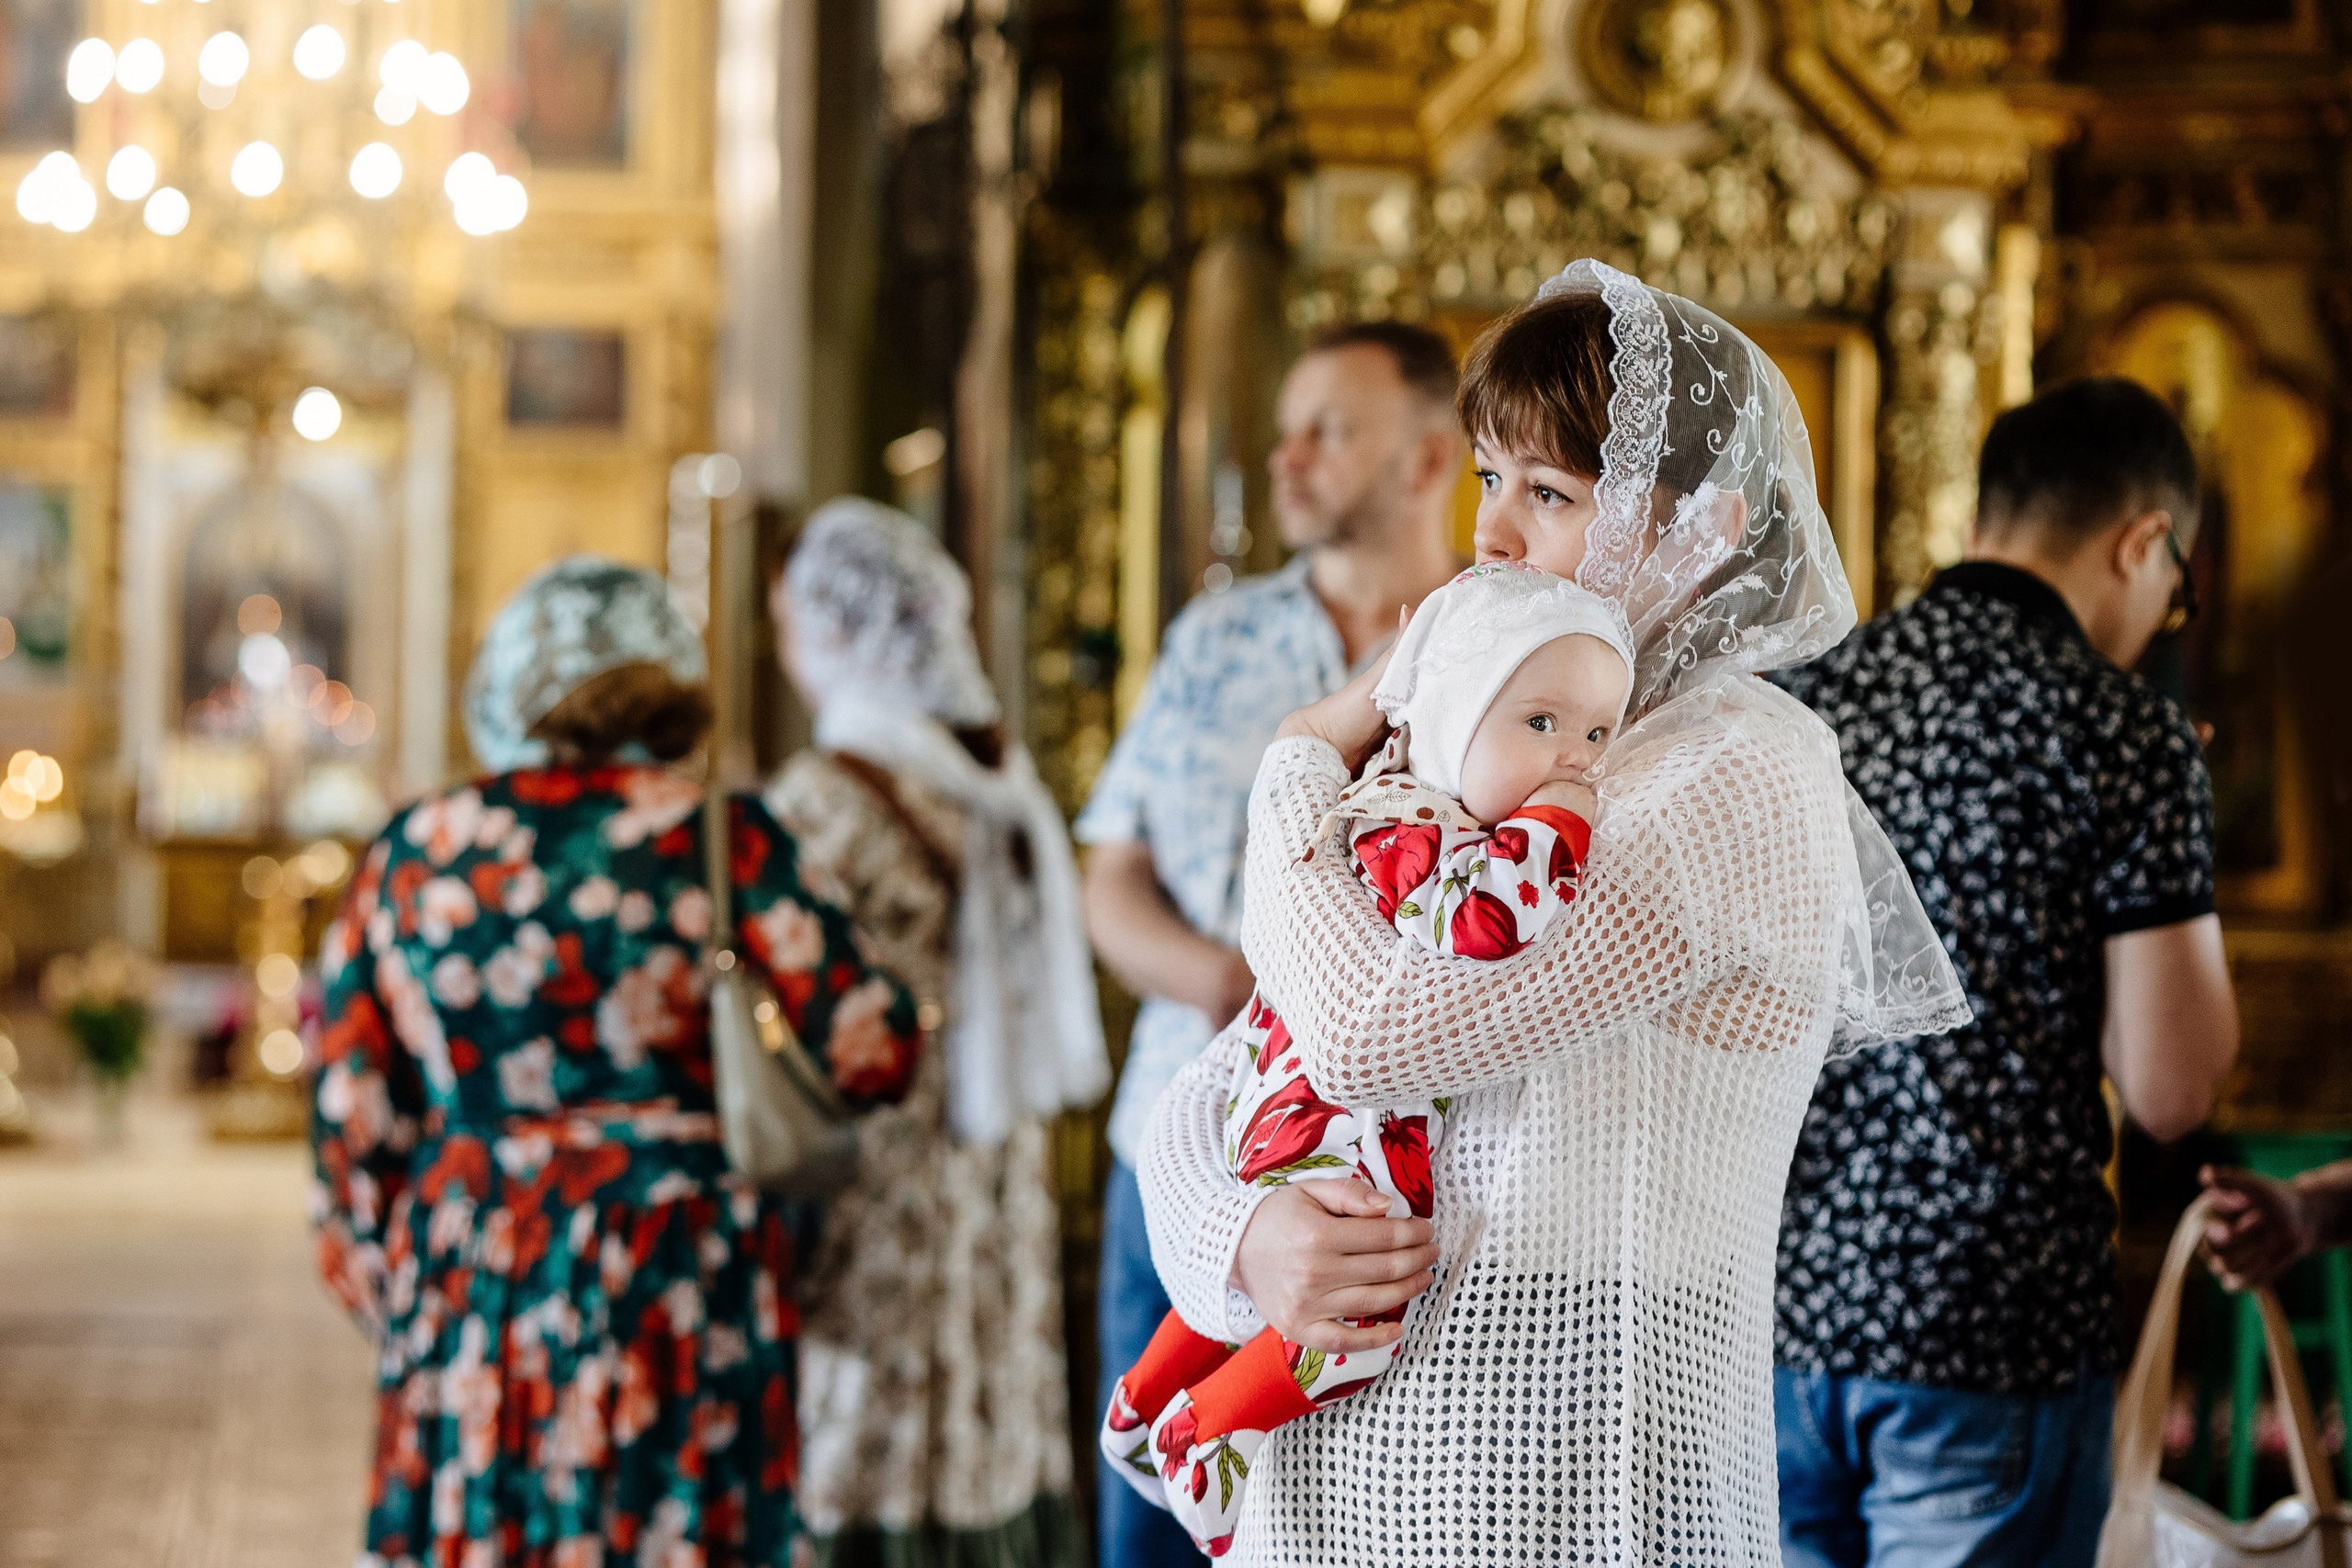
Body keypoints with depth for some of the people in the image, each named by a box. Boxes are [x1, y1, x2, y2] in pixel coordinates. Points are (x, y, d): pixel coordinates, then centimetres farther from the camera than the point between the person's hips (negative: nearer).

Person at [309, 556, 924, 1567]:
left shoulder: (412, 853, 5)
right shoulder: (719, 839, -3)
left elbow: (350, 1115, 8)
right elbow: (869, 1051, -5)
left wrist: (393, 1305, 18)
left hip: (462, 1285, 2)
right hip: (670, 1284, -2)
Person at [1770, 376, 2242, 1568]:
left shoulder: (1795, 696, 7)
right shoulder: (2123, 732, -9)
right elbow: (2168, 1090, -9)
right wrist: (2168, 866, 4)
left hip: (1776, 1295, 5)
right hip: (1991, 1336, -5)